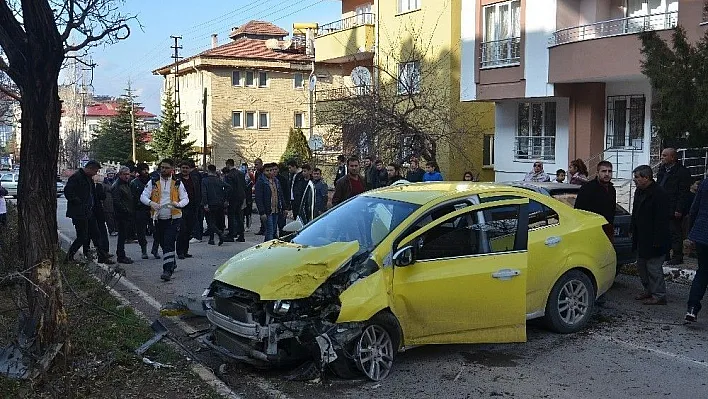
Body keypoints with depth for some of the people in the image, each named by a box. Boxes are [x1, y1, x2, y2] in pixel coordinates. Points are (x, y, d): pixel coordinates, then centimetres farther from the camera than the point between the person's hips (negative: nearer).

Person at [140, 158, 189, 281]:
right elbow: (143, 196, -1)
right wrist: (151, 203, -23)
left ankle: (168, 270, -17)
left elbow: (186, 199, 3)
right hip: (159, 219, 3)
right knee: (163, 243, 15)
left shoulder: (177, 184, 4)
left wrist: (178, 204, -20)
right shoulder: (153, 183, 6)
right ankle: (172, 263, 38)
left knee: (169, 243, -15)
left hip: (173, 218, -3)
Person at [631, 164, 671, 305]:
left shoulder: (659, 194, -19)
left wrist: (657, 241, -22)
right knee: (641, 266, 17)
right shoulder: (639, 191, 10)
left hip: (653, 240, -10)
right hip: (641, 238, 10)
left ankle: (659, 296, 5)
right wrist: (632, 230, 17)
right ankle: (649, 290, 31)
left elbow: (662, 220, -21)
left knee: (654, 268, -4)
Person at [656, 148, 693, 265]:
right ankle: (665, 254, 24)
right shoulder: (662, 169, 13)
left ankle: (677, 256, 6)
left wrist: (679, 210, -17)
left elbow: (684, 193, -14)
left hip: (674, 210, -8)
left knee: (675, 233, -1)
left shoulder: (682, 172, -10)